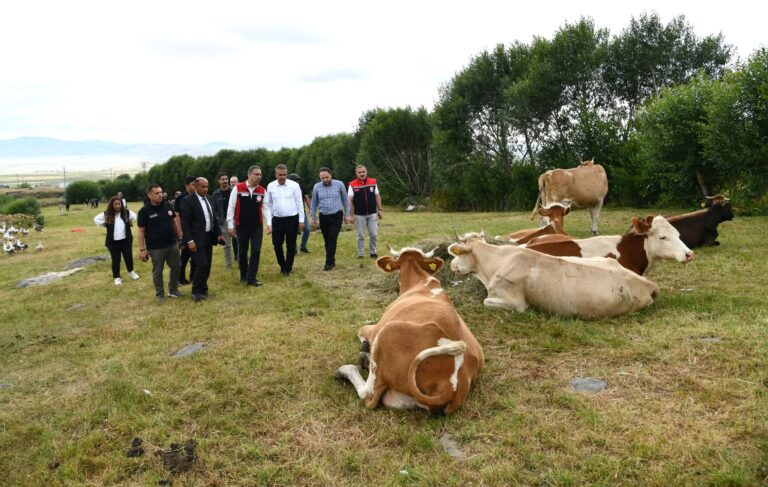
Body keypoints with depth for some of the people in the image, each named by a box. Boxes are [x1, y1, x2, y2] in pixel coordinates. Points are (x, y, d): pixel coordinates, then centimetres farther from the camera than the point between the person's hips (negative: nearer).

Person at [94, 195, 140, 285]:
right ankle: (117, 277, 21)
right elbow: (96, 219, 8)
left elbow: (135, 217, 15)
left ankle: (131, 271, 32)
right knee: (115, 260, 7)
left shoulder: (127, 212, -4)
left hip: (126, 240, 1)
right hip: (113, 242, -1)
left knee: (128, 257, 4)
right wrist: (105, 225, 0)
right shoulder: (107, 214, -7)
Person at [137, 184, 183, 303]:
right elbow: (141, 231, -8)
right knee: (157, 271, 8)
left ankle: (173, 290, 31)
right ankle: (159, 293, 23)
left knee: (175, 268, 14)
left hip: (172, 244, 4)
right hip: (155, 247, -4)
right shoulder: (144, 211, -10)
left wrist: (180, 238, 11)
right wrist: (142, 249, -11)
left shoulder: (168, 206, 1)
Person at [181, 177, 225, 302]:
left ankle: (202, 289, 25)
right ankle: (196, 292, 1)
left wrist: (218, 233, 10)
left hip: (209, 237, 7)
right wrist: (189, 241, -21)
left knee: (207, 266, 10)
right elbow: (185, 222, -15)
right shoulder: (188, 200, -11)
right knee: (202, 265, -13)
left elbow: (214, 217, 17)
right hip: (197, 238, -7)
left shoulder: (209, 198, 11)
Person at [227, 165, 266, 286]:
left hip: (257, 226, 1)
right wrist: (230, 225, -7)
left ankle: (251, 278, 1)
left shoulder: (262, 190, 0)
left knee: (256, 251, -6)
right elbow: (231, 207, -6)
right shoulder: (237, 188, -8)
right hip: (241, 226, -1)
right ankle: (243, 275, 30)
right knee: (242, 251, 11)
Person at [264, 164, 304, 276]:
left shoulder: (294, 185, -3)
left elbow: (299, 203, 1)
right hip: (277, 219, 1)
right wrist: (269, 222, 0)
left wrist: (301, 220, -1)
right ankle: (282, 266, 31)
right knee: (277, 244, 8)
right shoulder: (270, 186, 1)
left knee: (291, 245, 6)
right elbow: (268, 205, 4)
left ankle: (288, 269, 20)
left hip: (292, 219, -1)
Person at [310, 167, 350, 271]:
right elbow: (314, 203, 10)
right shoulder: (317, 187, 0)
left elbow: (345, 200, 6)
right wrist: (313, 218, 11)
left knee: (332, 239, -11)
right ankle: (332, 261, 22)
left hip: (337, 216, -2)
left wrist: (347, 214, 7)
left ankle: (329, 263, -5)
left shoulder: (339, 184, -4)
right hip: (323, 217, 3)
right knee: (327, 241, 8)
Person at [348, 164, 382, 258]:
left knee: (374, 235, 5)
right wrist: (351, 215, -11)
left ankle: (373, 252, 21)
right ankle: (360, 254, 17)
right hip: (359, 215, -2)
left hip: (372, 214, 2)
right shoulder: (353, 185, -7)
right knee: (361, 236, 6)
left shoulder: (373, 182, 2)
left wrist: (379, 210, 5)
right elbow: (350, 200, -8)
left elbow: (377, 196, 9)